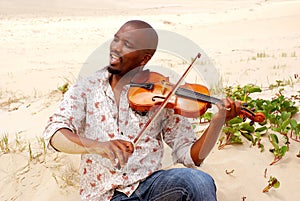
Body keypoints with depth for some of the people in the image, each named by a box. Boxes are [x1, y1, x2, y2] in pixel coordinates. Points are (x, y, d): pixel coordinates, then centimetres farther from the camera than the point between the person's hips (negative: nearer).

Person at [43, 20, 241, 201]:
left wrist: (219, 120, -16)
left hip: (150, 184, 1)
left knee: (200, 181, -27)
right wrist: (98, 146, -30)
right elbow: (54, 134, -11)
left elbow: (190, 155, 1)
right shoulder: (86, 89, 4)